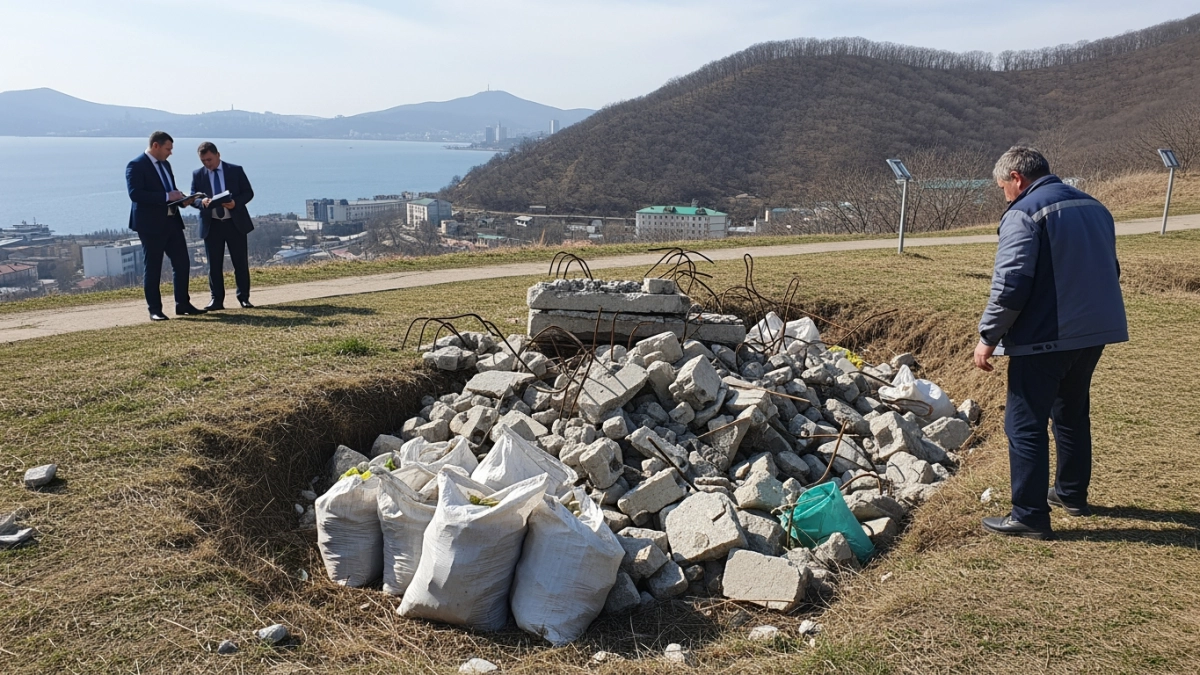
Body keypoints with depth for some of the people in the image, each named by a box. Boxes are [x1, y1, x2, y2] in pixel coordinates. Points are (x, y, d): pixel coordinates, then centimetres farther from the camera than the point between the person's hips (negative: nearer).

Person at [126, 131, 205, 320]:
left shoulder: (165, 164, 16)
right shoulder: (136, 166, -10)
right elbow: (135, 193, -21)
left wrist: (180, 198, 3)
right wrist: (166, 196, -24)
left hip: (172, 221, 8)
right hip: (151, 224, -8)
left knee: (182, 263, 7)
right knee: (153, 268, 0)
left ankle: (183, 305, 17)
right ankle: (154, 310, 8)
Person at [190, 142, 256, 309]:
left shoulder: (235, 170, 1)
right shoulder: (197, 174, 5)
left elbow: (248, 192, 1)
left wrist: (236, 202, -18)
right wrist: (202, 202, -19)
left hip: (235, 223, -1)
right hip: (211, 225, 1)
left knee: (241, 263, 4)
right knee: (214, 265, 3)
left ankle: (243, 297, 14)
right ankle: (216, 299, 10)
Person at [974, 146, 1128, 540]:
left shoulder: (1024, 214, -13)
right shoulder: (1093, 207, 13)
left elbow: (1010, 285, -21)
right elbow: (1108, 270, 21)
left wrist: (988, 338, -13)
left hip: (1043, 338, -9)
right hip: (1095, 332, 9)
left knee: (1025, 426, -1)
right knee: (1073, 412, 23)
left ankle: (1030, 517, 1)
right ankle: (1071, 493, 36)